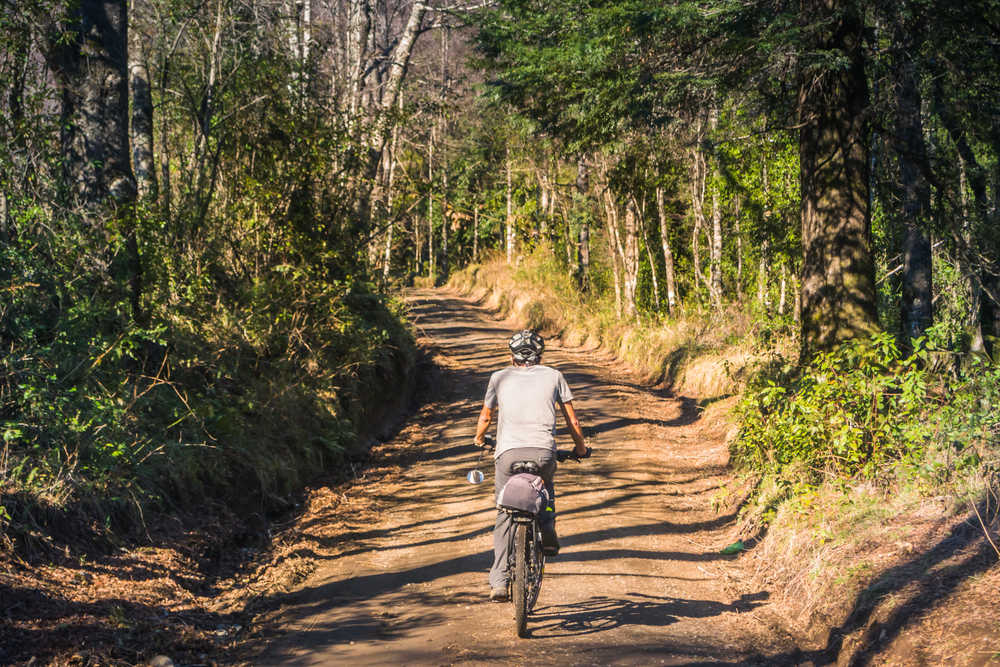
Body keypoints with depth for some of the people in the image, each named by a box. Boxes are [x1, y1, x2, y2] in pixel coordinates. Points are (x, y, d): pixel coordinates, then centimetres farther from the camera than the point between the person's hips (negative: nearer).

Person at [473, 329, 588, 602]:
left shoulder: (500, 378, 15)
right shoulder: (553, 376, 15)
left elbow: (485, 418, 24)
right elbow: (572, 421, 19)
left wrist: (479, 438, 45)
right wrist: (580, 447, 35)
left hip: (508, 452, 0)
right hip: (544, 452, 0)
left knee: (504, 517, 12)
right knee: (546, 487, 36)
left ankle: (499, 582, 3)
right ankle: (547, 533, 16)